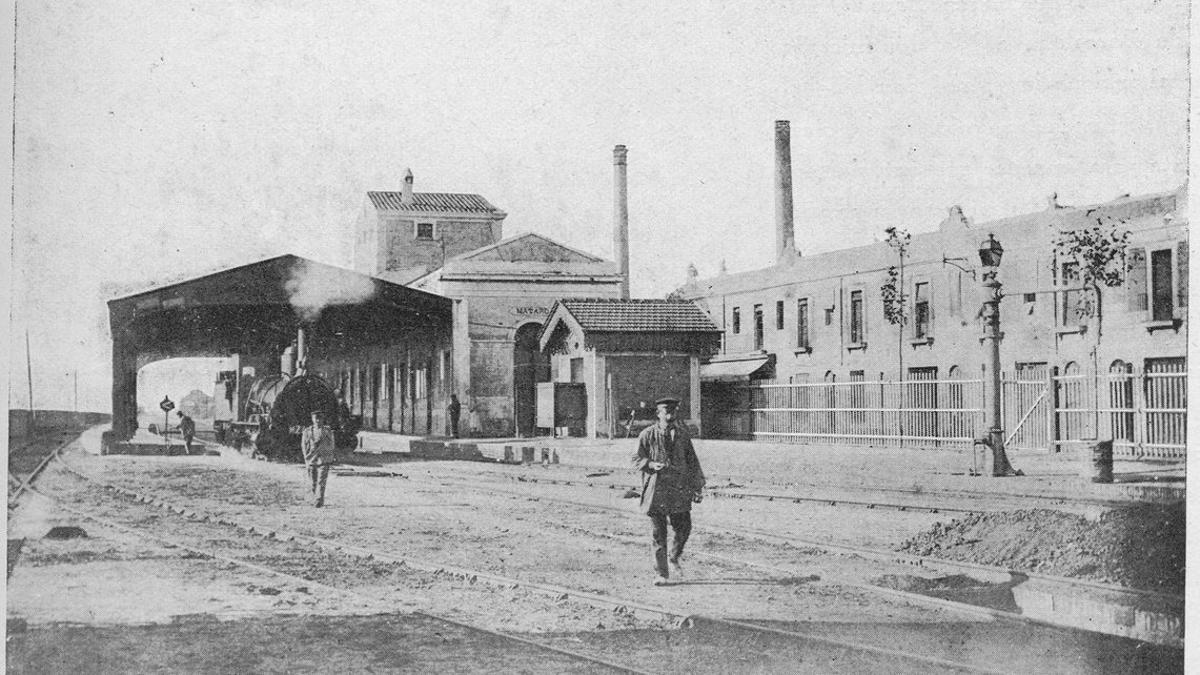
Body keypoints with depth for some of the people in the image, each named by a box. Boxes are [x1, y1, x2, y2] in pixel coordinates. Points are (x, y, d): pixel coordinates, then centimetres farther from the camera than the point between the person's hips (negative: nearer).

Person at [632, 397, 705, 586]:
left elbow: (692, 462, 12)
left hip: (679, 488, 2)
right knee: (659, 533, -1)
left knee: (683, 528, -1)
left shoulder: (682, 434, 8)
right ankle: (661, 573, 8)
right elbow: (636, 459, 4)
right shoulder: (647, 435, 0)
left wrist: (698, 487, 9)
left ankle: (674, 557, 29)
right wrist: (651, 465, -17)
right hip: (656, 489, -2)